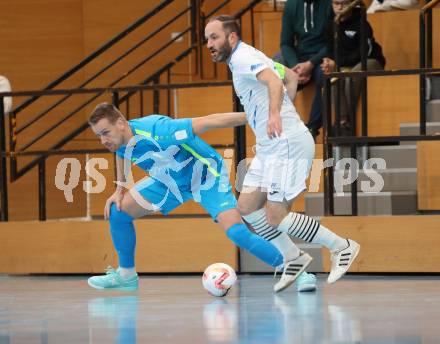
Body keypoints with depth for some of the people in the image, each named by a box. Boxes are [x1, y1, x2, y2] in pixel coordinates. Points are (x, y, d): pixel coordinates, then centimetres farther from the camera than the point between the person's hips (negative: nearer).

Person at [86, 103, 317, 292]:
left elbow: (209, 121, -33)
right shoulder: (119, 140, -15)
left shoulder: (156, 131, -37)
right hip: (170, 181, 7)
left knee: (236, 231, -24)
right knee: (118, 210, -2)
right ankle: (126, 275, 18)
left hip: (206, 177, -7)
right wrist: (120, 189, 4)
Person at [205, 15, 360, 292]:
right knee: (247, 206, 6)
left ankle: (343, 248, 1)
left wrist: (274, 114, -47)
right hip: (270, 146, 10)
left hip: (287, 143, -10)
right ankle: (294, 259, 13)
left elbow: (274, 81, -32)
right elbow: (291, 76, 31)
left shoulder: (243, 57, -12)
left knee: (276, 217, -11)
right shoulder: (248, 57, 18)